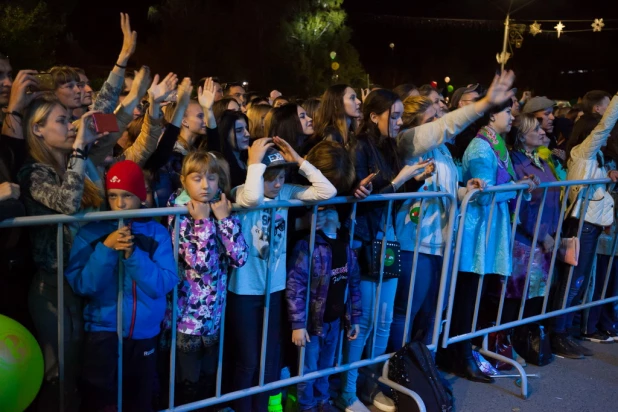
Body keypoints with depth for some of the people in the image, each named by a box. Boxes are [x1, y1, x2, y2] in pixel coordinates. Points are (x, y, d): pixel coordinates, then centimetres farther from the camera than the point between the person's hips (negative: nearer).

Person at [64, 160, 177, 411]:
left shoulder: (157, 233, -3)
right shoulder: (90, 233, -4)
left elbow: (164, 284, -12)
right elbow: (81, 286, -13)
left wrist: (132, 254, -22)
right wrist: (106, 248, -24)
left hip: (144, 334, 2)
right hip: (103, 333, -1)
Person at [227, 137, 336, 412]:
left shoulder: (286, 192, -3)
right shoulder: (240, 193, -16)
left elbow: (327, 192, -12)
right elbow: (253, 198, -42)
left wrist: (298, 161, -15)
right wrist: (255, 162, -29)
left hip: (274, 288, 5)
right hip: (244, 291, -4)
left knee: (270, 357, 17)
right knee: (247, 360, 9)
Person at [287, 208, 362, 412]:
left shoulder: (346, 248, 3)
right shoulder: (307, 245, -15)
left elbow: (354, 284, 8)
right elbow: (294, 286, -19)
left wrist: (355, 318, 8)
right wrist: (297, 324, -21)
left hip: (335, 320, 5)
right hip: (312, 320, -5)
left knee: (326, 366, 21)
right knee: (308, 369, 10)